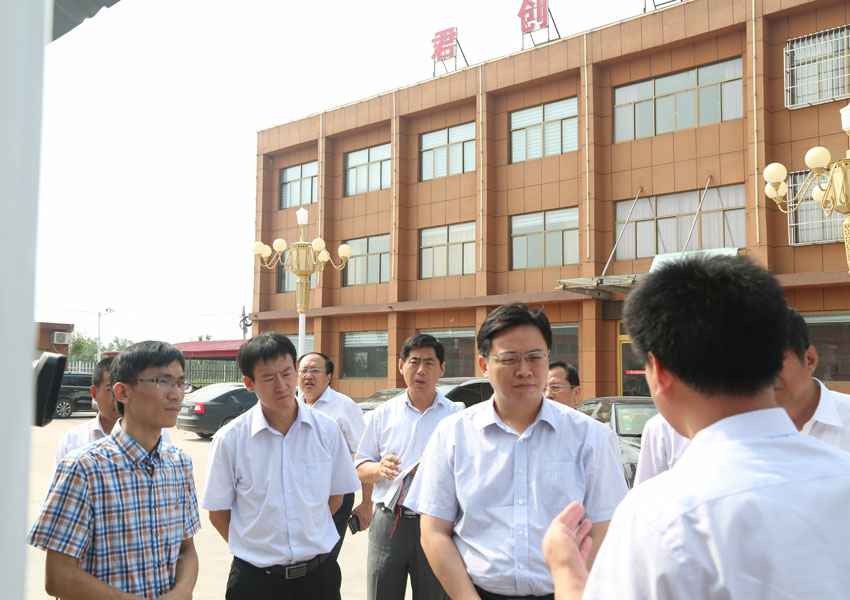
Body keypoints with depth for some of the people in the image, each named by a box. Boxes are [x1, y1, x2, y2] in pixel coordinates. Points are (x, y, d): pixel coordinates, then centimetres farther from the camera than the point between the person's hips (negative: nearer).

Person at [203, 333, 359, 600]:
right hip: (255, 578, -1)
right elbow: (218, 514, -1)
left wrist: (305, 538, 7)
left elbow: (335, 498, 6)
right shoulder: (230, 439, -10)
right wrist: (259, 549, 2)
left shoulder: (327, 430, -5)